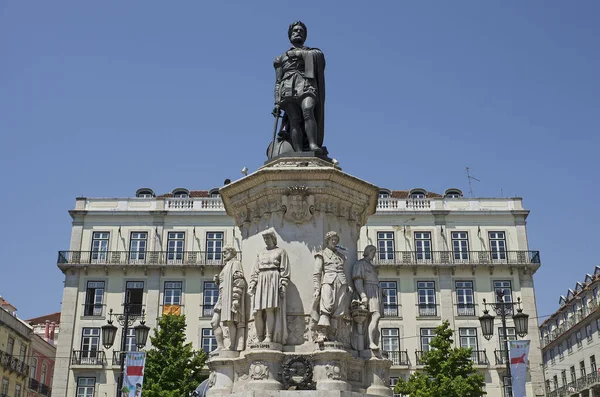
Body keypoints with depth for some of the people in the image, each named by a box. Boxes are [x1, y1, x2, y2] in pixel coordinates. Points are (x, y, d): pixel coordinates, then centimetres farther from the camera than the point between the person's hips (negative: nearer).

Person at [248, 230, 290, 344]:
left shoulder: (281, 252, 12)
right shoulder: (260, 253, 25)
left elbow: (285, 270, 2)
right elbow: (255, 271, 19)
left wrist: (283, 285, -9)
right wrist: (252, 284, 5)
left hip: (273, 280, -5)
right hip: (260, 282, 5)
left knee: (269, 309, -17)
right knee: (257, 312, -6)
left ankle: (269, 337, -20)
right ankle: (260, 339, -3)